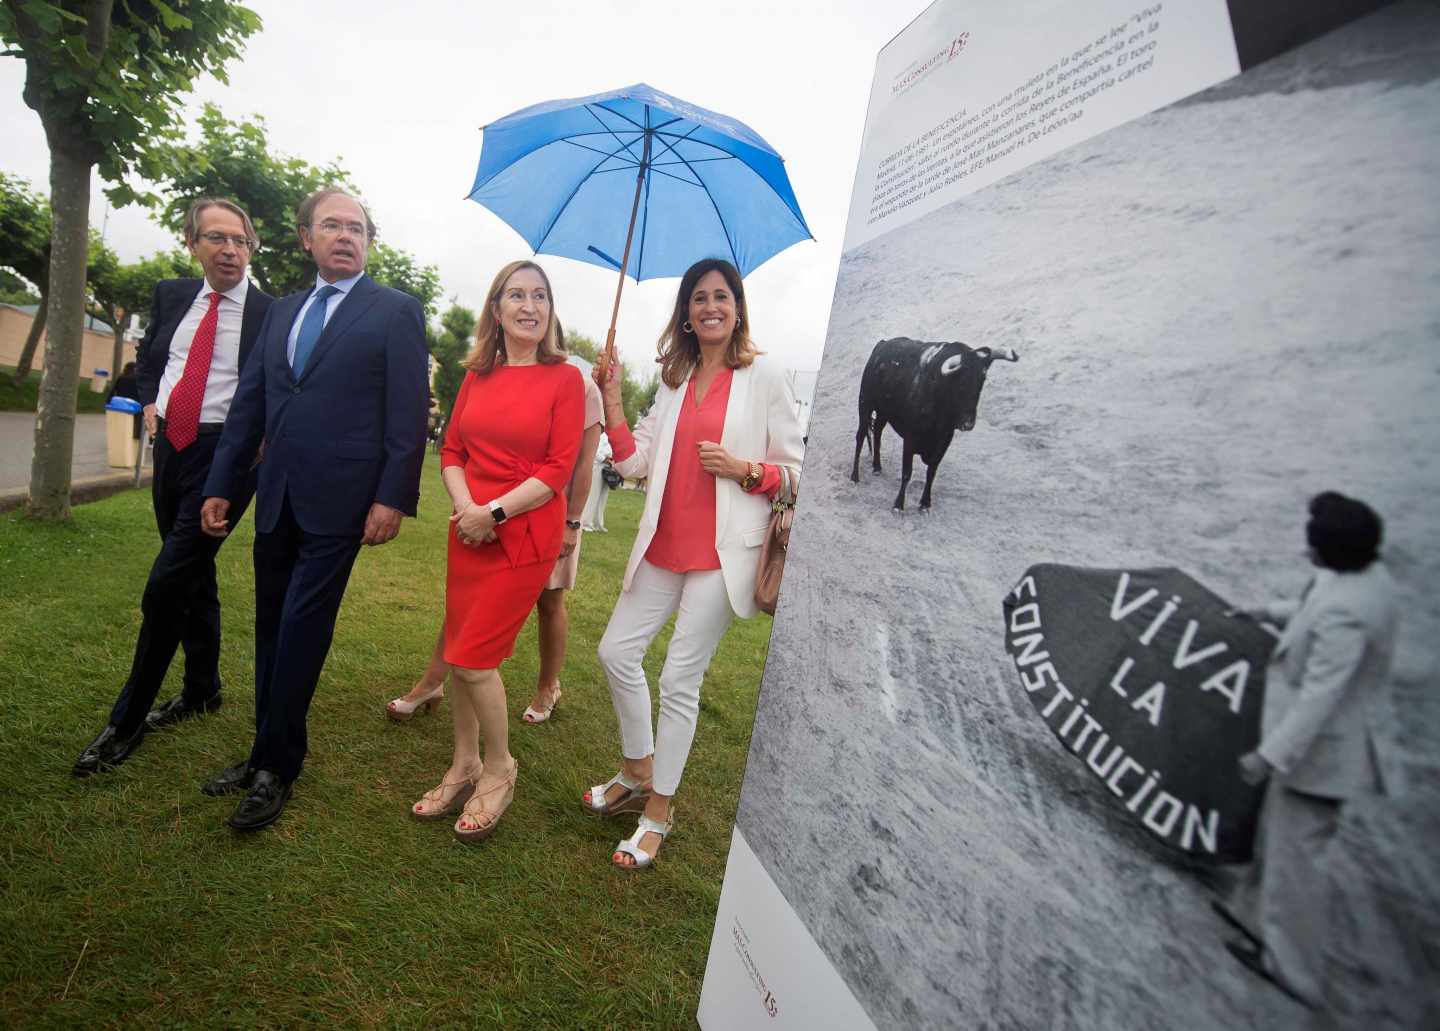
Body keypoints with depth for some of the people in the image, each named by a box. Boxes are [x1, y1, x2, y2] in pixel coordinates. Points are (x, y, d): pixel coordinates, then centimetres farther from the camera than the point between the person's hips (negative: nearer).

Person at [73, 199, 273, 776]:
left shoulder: (273, 314, -9)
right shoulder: (170, 296, 8)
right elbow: (147, 358, 24)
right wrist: (149, 403, 10)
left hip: (226, 456, -6)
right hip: (170, 447, 6)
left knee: (166, 585, -9)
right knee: (194, 578, 16)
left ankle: (127, 721, 7)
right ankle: (202, 690, 33)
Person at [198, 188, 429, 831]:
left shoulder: (395, 311, -1)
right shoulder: (282, 313, 17)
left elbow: (409, 411, -8)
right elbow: (249, 403, 16)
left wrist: (393, 496, -15)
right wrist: (221, 484, 13)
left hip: (338, 501, -6)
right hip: (277, 500, 6)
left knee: (299, 632, -3)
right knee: (271, 629, 13)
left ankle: (276, 767, 11)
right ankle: (269, 751, 27)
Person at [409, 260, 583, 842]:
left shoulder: (564, 378, -6)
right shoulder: (477, 376, 8)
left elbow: (559, 470, -11)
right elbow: (451, 450, 10)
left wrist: (493, 512, -15)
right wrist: (464, 505, -8)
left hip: (526, 535, -5)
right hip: (470, 532, 5)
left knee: (472, 658, -4)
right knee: (460, 654, 11)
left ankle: (499, 768, 21)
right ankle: (463, 767, 32)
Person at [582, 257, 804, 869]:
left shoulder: (765, 377, -3)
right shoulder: (673, 379, 12)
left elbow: (794, 469, -1)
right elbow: (635, 463, 7)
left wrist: (743, 469, -19)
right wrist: (612, 399, -2)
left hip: (722, 551, -6)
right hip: (664, 545, 6)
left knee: (680, 680, 0)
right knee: (617, 652, 9)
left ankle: (658, 812, 19)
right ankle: (638, 773, 33)